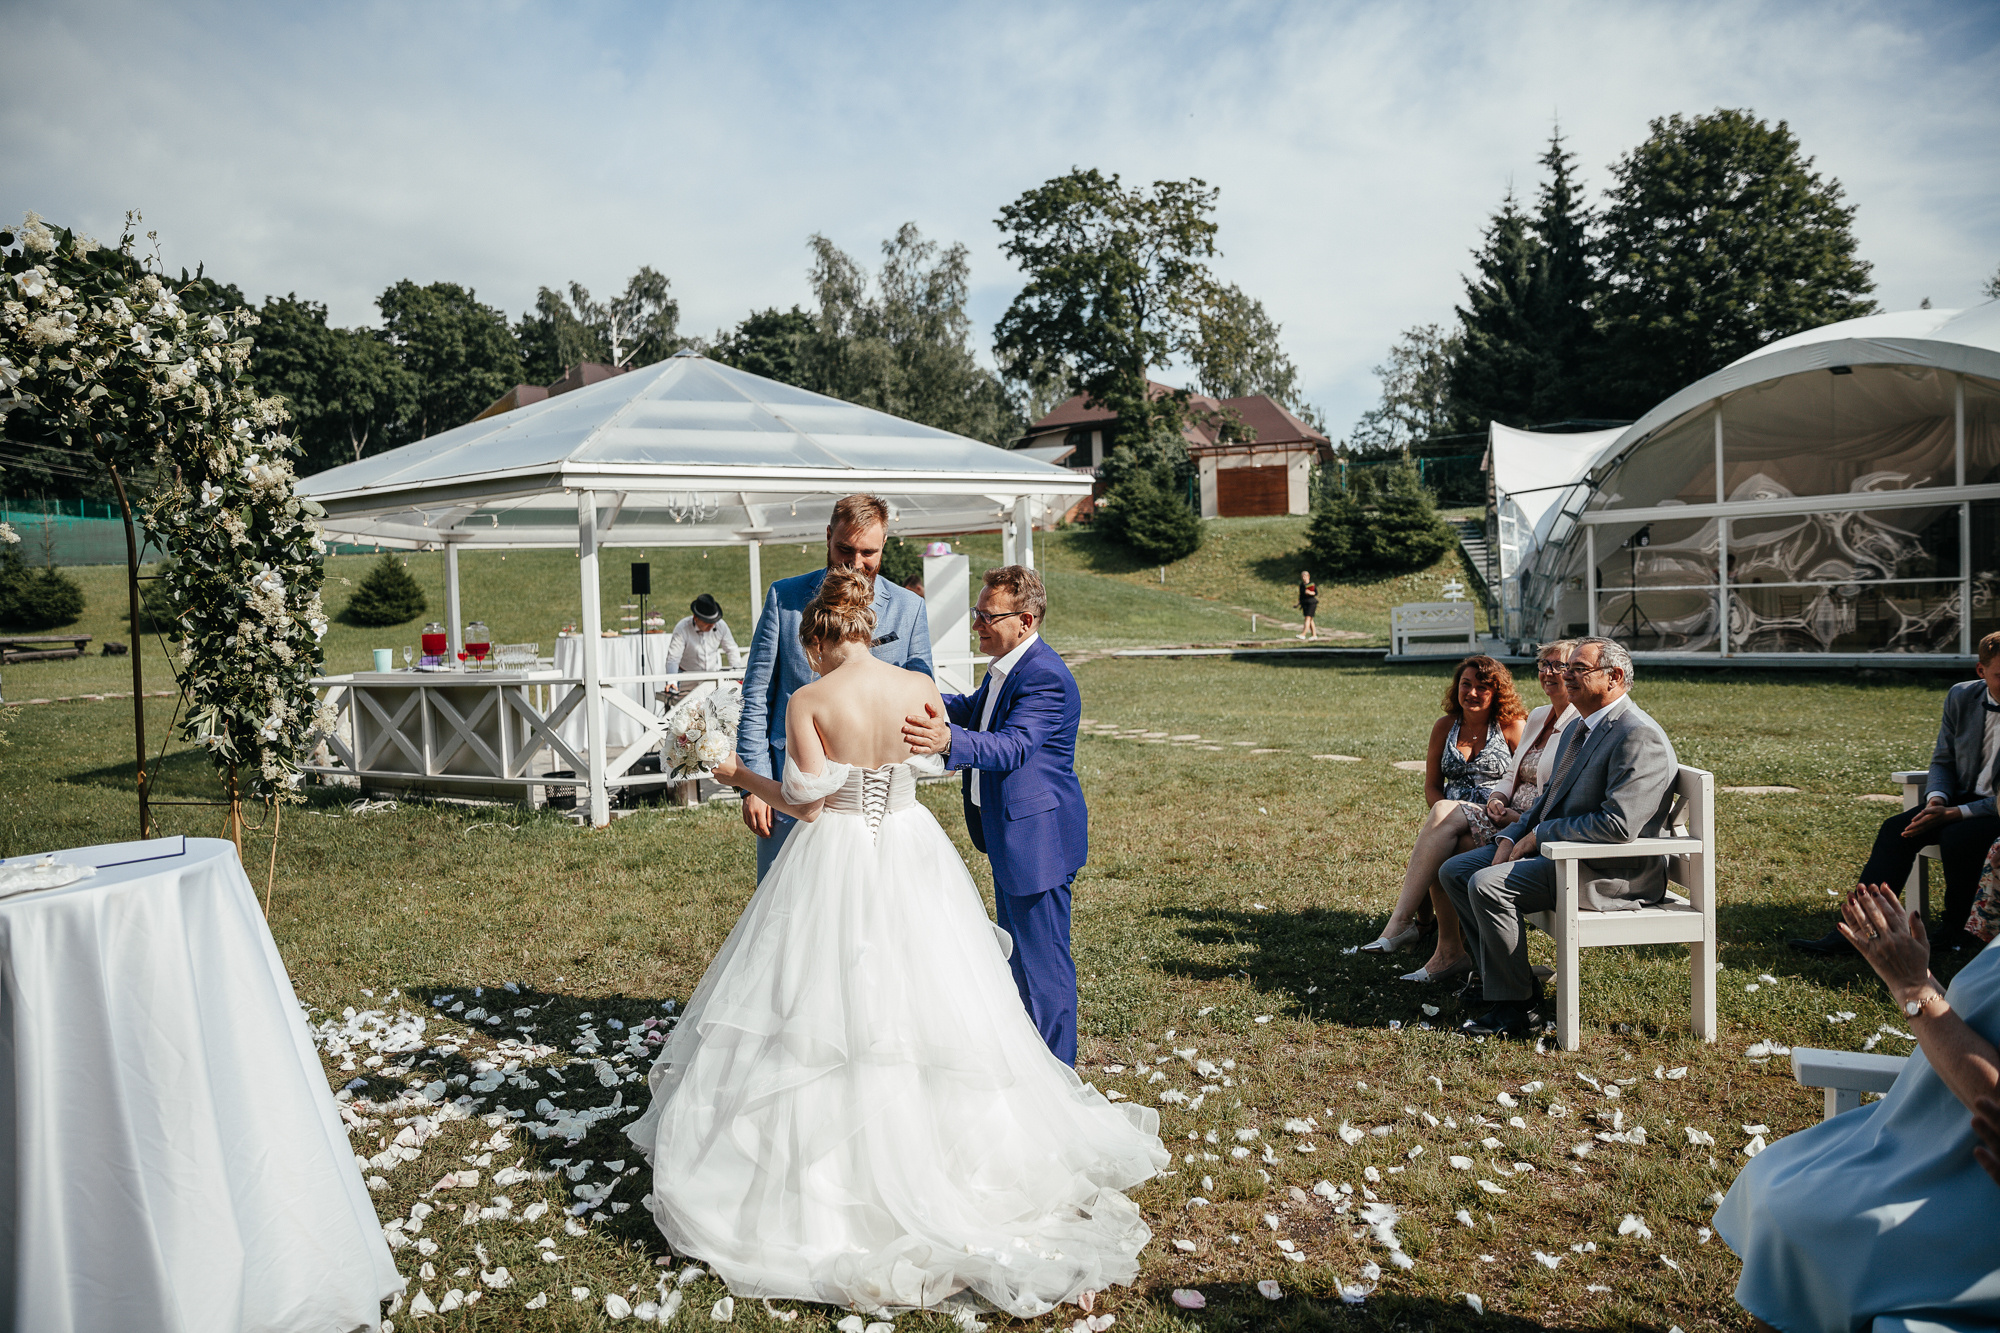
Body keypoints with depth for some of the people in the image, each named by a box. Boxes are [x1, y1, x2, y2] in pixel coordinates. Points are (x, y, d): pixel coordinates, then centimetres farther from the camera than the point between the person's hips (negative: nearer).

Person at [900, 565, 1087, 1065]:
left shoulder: (1046, 678, -23)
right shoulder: (1005, 668, 9)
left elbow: (1012, 745, -37)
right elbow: (973, 710, 26)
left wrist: (948, 742, -53)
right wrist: (920, 701, 12)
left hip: (1037, 837, -11)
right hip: (1009, 834, 11)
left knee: (1042, 959, -1)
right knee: (1016, 953, 23)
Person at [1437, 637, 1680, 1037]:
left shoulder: (1639, 737, -18)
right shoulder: (1577, 728, 15)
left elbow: (1618, 824, -27)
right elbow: (1549, 797, 20)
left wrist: (1540, 835, -17)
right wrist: (1511, 837, 2)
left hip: (1610, 873, -10)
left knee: (1487, 884, -26)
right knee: (1455, 872, 4)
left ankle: (1514, 1008, -12)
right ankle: (1505, 977, 8)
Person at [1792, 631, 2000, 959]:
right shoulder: (1961, 698, 1)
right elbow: (1942, 761, 11)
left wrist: (1953, 814, -24)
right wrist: (1936, 800, -9)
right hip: (1965, 798, 5)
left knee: (1957, 837, -34)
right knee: (1896, 829, -19)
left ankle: (1957, 931, -9)